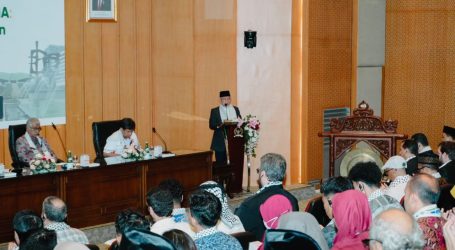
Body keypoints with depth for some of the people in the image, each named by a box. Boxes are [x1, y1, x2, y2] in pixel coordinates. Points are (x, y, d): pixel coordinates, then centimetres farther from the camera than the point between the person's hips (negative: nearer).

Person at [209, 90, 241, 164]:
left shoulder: (236, 109, 15)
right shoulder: (215, 111, 5)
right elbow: (211, 125, -3)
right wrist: (221, 124, -20)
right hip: (220, 143, -2)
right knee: (220, 164, -1)